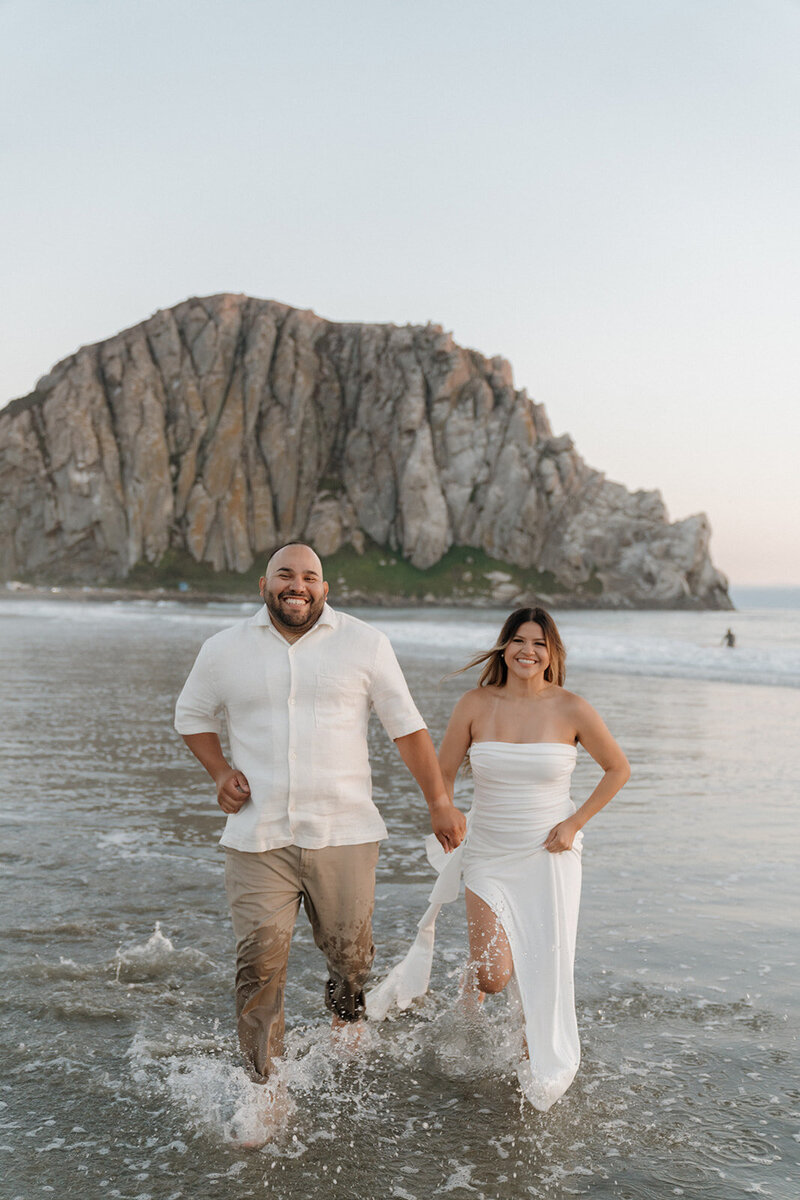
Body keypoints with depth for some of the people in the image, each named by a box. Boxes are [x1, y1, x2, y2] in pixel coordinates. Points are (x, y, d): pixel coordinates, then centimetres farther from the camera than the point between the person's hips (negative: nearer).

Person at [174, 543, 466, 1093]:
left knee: (350, 954, 10)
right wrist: (220, 772, 4)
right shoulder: (225, 650, 5)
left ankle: (347, 1025, 43)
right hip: (257, 838, 0)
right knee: (260, 963, -6)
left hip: (343, 833, 0)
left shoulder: (364, 643, 2)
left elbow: (407, 725, 5)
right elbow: (192, 715, 20)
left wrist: (440, 802, 4)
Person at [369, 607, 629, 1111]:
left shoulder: (571, 709, -8)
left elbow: (618, 769, 5)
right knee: (494, 975, -8)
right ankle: (468, 1002, 31)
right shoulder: (476, 705, -6)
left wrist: (575, 823, -2)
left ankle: (537, 1063, 30)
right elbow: (443, 774, 6)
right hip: (490, 855, 0)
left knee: (546, 968, 2)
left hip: (551, 856, 0)